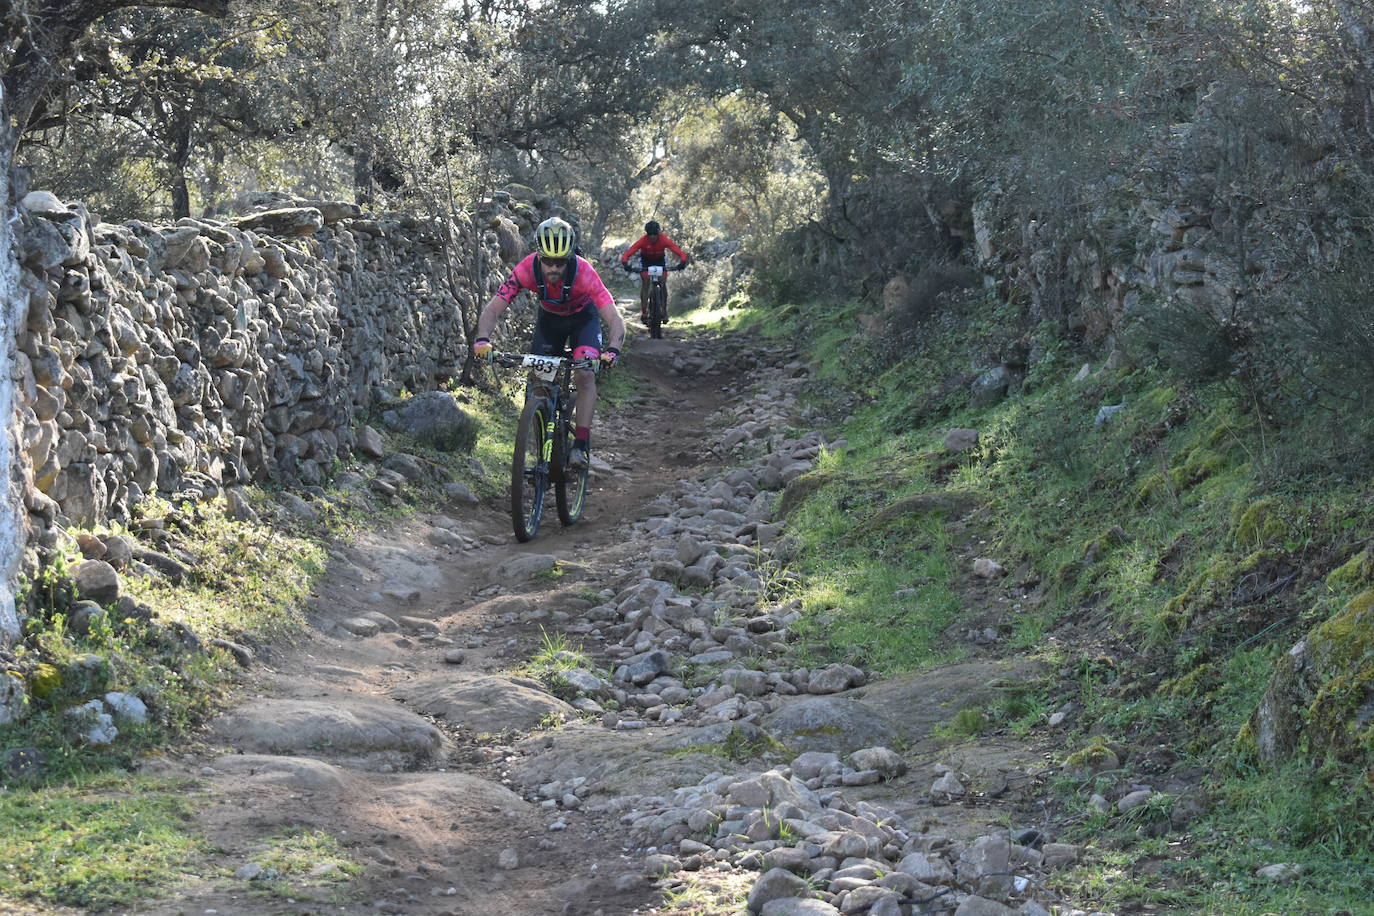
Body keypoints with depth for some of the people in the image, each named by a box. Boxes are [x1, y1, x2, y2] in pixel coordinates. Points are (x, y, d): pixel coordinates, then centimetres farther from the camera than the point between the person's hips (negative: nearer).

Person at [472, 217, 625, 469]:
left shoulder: (584, 272, -38)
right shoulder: (527, 270, -33)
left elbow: (615, 321, -40)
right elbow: (492, 310, -30)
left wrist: (612, 351, -59)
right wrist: (483, 340, -49)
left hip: (583, 317, -2)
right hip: (549, 318, 2)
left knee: (585, 375, -22)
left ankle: (581, 445, -16)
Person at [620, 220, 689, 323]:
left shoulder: (664, 240, -33)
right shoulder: (643, 240, -34)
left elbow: (680, 253, -37)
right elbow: (628, 254, -39)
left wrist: (682, 262, -57)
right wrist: (625, 264, -58)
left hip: (660, 260, 1)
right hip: (645, 260, -1)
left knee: (663, 284, -11)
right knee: (645, 283, -15)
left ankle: (664, 311, 3)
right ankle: (644, 312, -8)